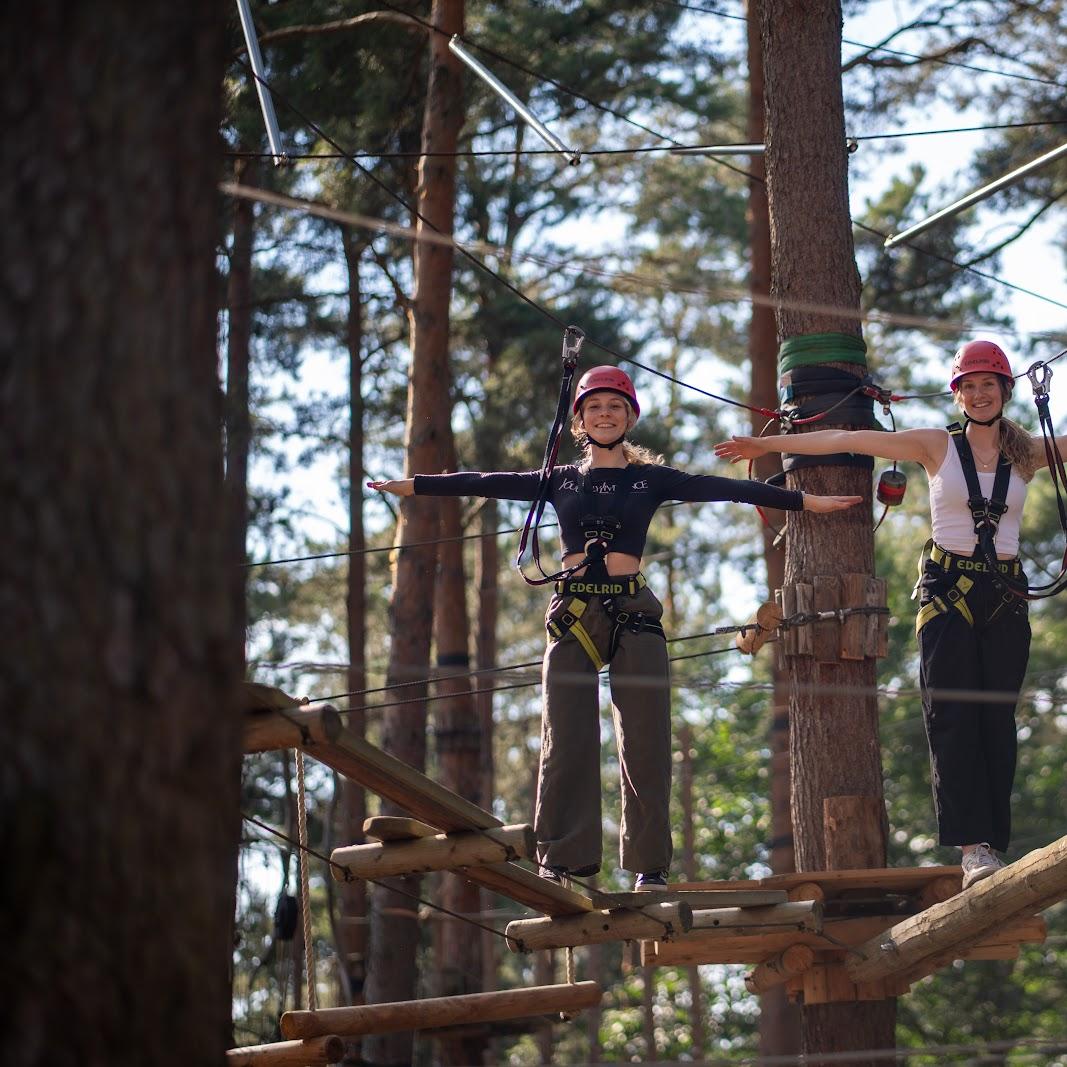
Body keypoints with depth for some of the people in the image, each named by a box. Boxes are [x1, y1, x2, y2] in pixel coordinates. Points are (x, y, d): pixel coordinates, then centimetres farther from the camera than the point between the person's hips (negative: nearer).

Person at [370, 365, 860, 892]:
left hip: (633, 616, -1)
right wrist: (410, 485, 8)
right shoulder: (560, 481, 14)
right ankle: (562, 862, -6)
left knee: (644, 743, -3)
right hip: (573, 617, 1)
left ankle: (650, 865, 1)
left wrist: (805, 500, -3)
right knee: (566, 743, -5)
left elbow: (726, 488, 3)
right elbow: (488, 483, 11)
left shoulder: (653, 480, 10)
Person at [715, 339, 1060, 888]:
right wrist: (765, 444, 4)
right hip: (947, 591, -2)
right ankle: (974, 846, -19)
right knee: (953, 717, -12)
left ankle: (993, 842, 1)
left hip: (1005, 595, 2)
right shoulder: (937, 446, 4)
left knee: (997, 720, -1)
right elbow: (847, 440, 3)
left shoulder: (1026, 453, 10)